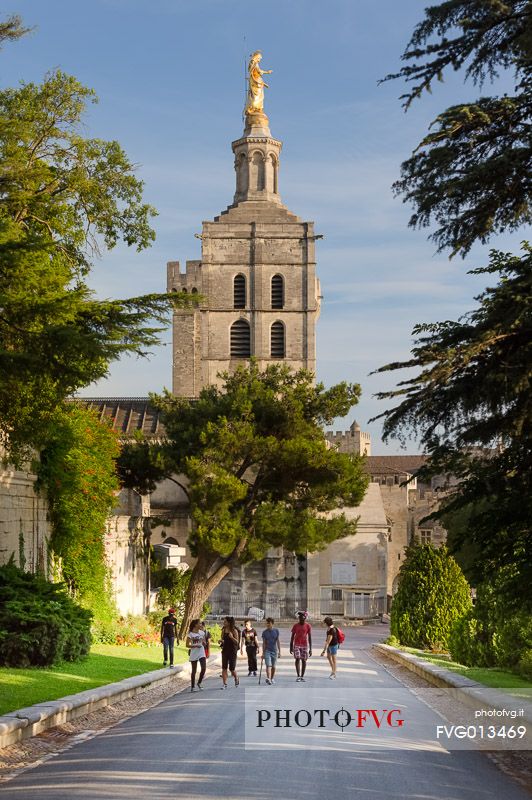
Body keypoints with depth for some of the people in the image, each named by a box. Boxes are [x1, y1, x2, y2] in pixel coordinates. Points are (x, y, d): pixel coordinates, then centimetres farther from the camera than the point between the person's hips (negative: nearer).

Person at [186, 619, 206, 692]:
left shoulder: (202, 633, 5)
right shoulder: (191, 634, -7)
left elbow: (204, 644, 11)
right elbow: (187, 645, -7)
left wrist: (203, 642, -12)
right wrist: (195, 645, -21)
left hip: (201, 653, 3)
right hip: (194, 654, -3)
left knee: (203, 668, -10)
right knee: (194, 671, 3)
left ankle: (199, 683, 11)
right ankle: (192, 686, 13)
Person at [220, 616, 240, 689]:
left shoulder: (234, 631, -9)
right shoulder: (223, 630, 6)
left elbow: (237, 642, -10)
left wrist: (232, 637, -27)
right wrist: (221, 641, -7)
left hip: (232, 651, -4)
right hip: (225, 650, 4)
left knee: (232, 668, -1)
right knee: (224, 668, -2)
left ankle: (236, 678, 28)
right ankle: (224, 683, 1)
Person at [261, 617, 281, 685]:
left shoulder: (276, 631, 1)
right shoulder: (264, 632, 1)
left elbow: (278, 642, 1)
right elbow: (264, 643, 4)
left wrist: (279, 651, -2)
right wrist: (263, 652, 1)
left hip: (274, 651, 1)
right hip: (267, 651, -1)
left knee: (273, 666, 8)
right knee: (268, 665, -15)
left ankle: (272, 679, 23)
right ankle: (268, 678, -27)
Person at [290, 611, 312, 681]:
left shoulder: (308, 626, -3)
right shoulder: (295, 626, -2)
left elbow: (310, 637, -3)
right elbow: (292, 636, 4)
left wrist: (310, 649, -7)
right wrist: (291, 647, 3)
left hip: (305, 645, 0)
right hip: (296, 645, 0)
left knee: (304, 660, 3)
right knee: (297, 659, -10)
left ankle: (302, 676, 12)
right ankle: (298, 676, -9)